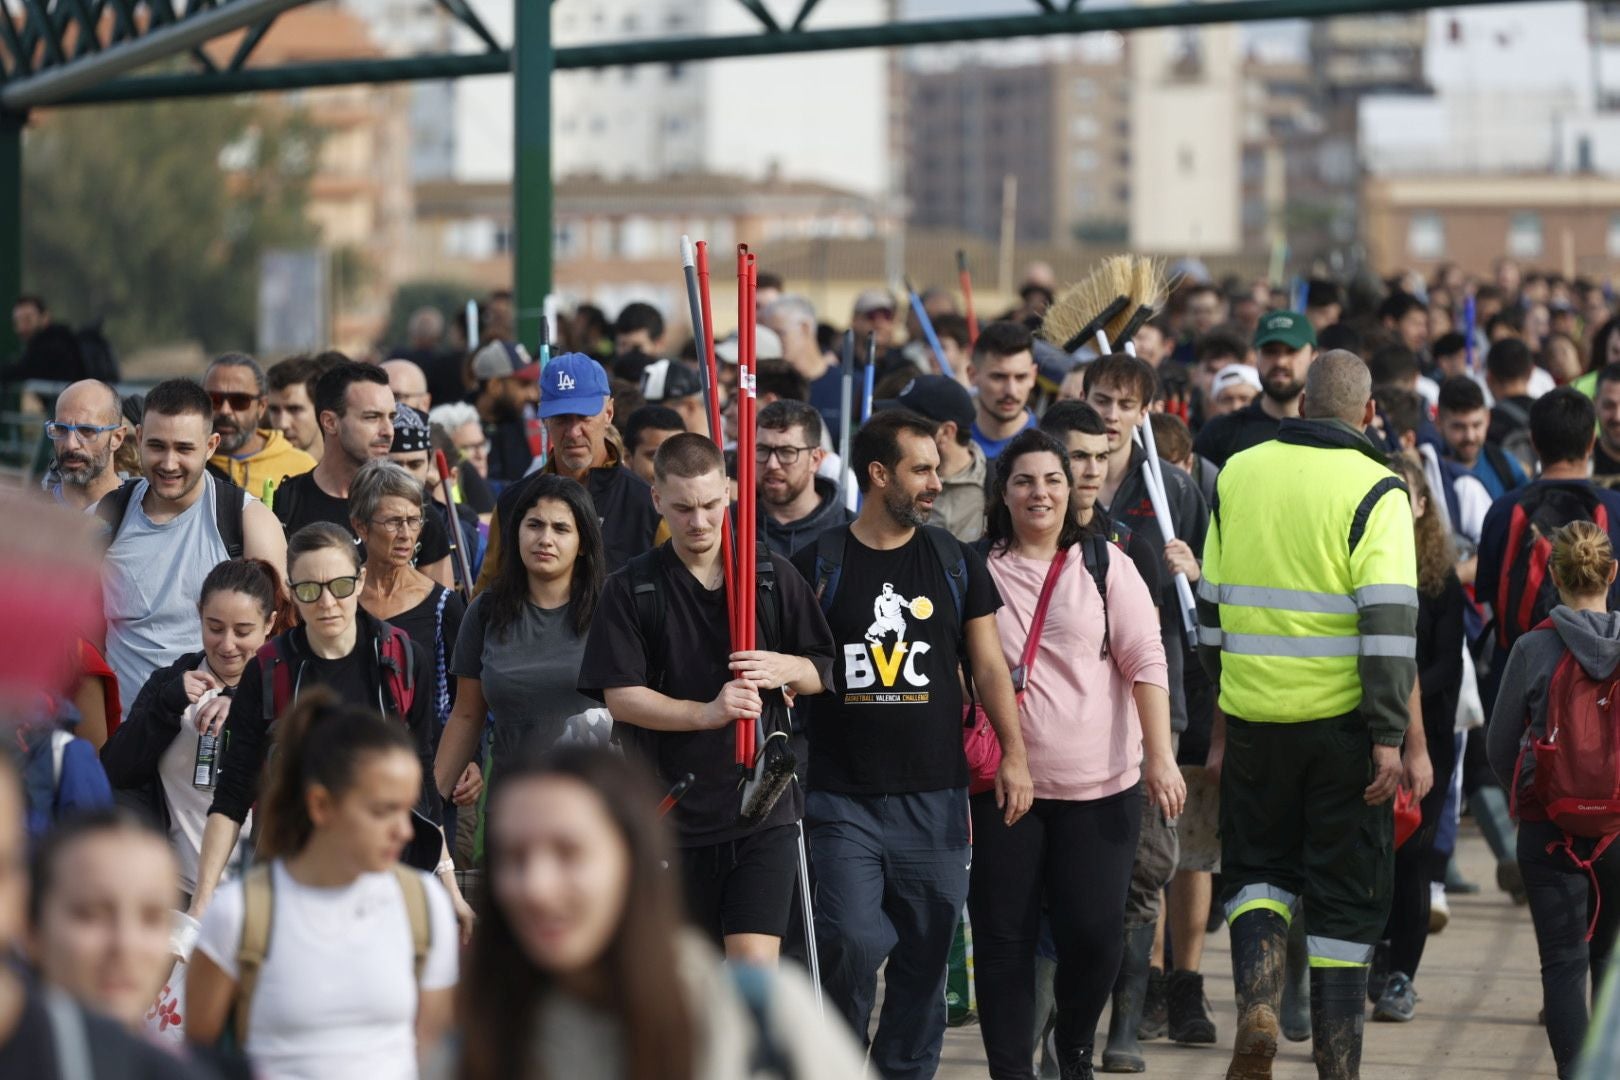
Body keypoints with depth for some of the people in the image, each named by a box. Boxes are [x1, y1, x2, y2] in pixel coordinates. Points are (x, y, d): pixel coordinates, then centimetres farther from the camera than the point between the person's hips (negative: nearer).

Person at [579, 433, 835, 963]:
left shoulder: (773, 576, 5)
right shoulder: (631, 588, 0)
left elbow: (824, 672, 11)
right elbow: (620, 696, -7)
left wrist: (785, 669, -12)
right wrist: (707, 713, -22)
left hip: (764, 806, 0)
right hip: (672, 811, 0)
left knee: (755, 964, -12)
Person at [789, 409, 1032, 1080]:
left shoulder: (956, 564, 9)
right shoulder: (818, 565, 1)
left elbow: (988, 664, 10)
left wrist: (1014, 753, 0)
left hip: (934, 795, 3)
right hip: (842, 798, -3)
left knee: (925, 956, 5)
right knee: (853, 943, -14)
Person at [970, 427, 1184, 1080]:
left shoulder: (1104, 567, 3)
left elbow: (1146, 663, -1)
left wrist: (1160, 757, -8)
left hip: (1100, 784, 0)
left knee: (1093, 933, -2)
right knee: (1003, 936, 1)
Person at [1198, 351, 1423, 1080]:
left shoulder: (1238, 474, 5)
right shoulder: (1375, 491, -8)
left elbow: (1212, 602, 11)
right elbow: (1390, 623, -16)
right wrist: (1394, 737, -15)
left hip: (1254, 712, 3)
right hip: (1343, 718, -3)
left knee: (1258, 870, 19)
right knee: (1346, 895, 8)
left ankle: (1256, 1004, -5)